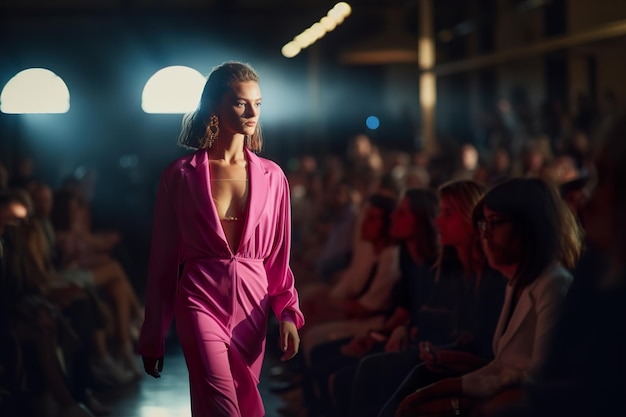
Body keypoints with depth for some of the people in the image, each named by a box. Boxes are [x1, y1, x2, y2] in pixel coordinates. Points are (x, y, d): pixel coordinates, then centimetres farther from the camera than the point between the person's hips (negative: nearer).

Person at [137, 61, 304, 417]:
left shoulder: (272, 177, 8)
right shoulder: (181, 175, 1)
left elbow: (278, 256, 11)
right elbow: (163, 258, 4)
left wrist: (288, 313, -5)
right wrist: (153, 337, 5)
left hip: (252, 305, 3)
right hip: (201, 299, -3)